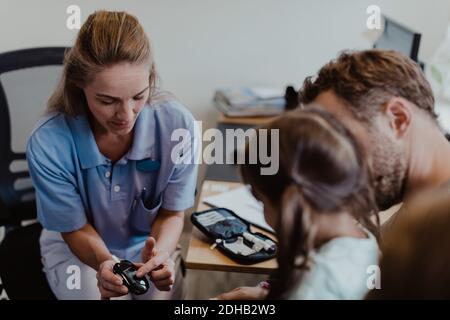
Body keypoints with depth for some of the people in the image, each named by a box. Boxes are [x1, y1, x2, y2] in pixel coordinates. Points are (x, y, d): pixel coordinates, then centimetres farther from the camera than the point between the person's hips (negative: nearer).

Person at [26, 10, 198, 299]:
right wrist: (103, 262, -34)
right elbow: (75, 229, -14)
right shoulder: (48, 144, -31)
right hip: (77, 249, -1)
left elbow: (172, 213, -12)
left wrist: (161, 251, -33)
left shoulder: (178, 125, -28)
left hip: (149, 246, 1)